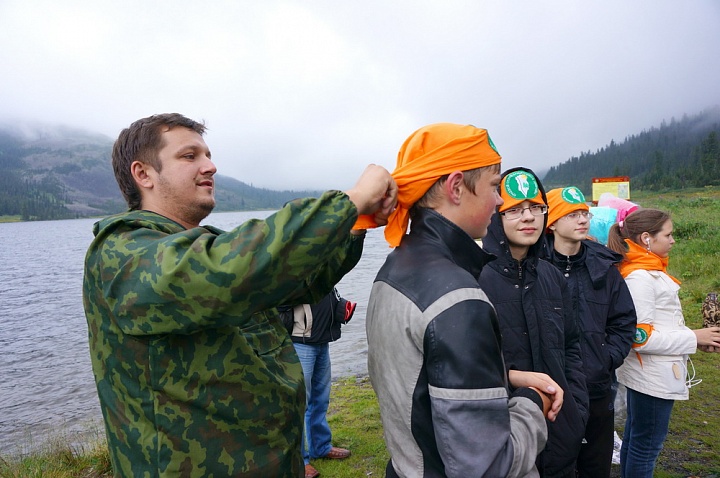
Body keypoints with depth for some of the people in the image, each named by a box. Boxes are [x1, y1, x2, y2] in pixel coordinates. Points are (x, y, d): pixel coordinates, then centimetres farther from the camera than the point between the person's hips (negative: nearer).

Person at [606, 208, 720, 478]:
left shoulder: (649, 272, 8)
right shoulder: (639, 277, -22)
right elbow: (639, 337, -24)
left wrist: (692, 336, 4)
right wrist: (693, 338, -15)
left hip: (649, 373, 9)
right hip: (652, 376, -9)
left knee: (634, 437, 22)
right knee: (647, 445, 5)